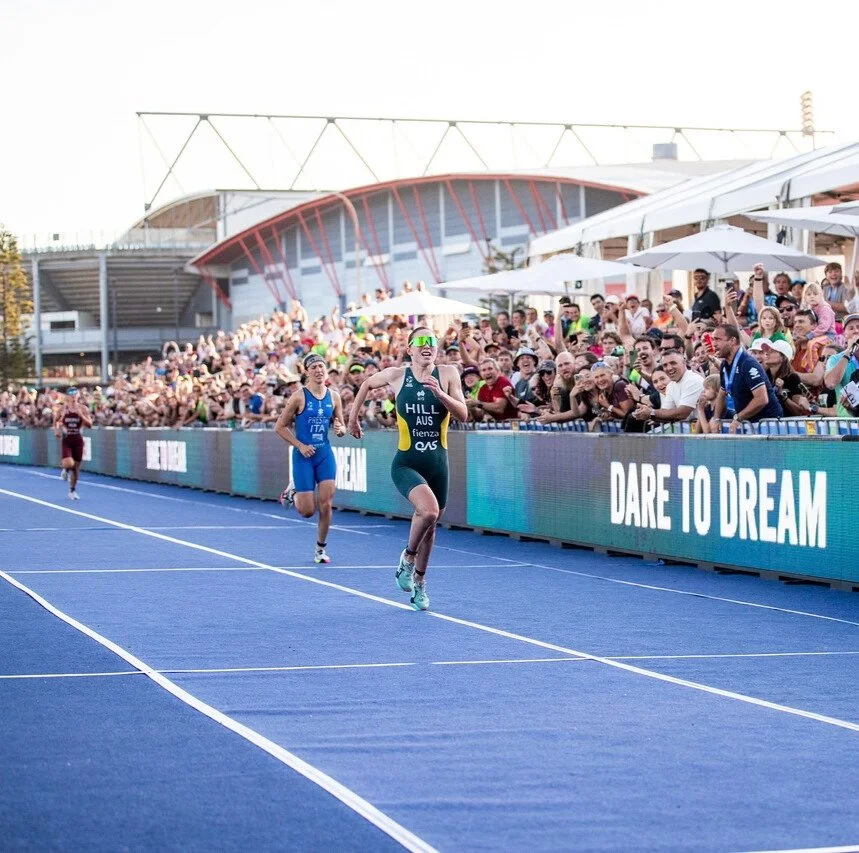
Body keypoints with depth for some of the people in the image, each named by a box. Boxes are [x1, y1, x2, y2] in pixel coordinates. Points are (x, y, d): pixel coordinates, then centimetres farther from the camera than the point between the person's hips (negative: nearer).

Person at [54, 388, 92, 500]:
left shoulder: (82, 409, -1)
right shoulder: (63, 409, 1)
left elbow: (90, 424, -6)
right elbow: (56, 421, 16)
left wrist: (81, 415, -20)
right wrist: (56, 430, -2)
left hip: (78, 440, 1)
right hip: (66, 440, -1)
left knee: (76, 467, 6)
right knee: (69, 463, -22)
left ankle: (72, 491, 21)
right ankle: (65, 470, 17)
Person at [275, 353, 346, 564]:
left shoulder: (334, 397, 3)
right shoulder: (299, 397, -9)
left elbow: (341, 427, 14)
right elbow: (280, 427, -4)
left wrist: (340, 429, -10)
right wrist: (299, 445, -13)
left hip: (325, 454, 3)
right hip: (304, 455, -3)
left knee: (326, 504, -7)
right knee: (307, 510, -3)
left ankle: (321, 548, 11)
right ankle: (292, 492, 32)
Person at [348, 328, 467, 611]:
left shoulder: (448, 373, -3)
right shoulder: (396, 375, -3)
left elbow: (463, 415, -9)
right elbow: (367, 384, 17)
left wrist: (439, 393, -23)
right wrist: (353, 417, 20)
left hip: (438, 463, 2)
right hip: (406, 463, -2)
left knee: (430, 526, 14)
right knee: (428, 510, -28)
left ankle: (419, 582, 35)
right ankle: (408, 557, 0)